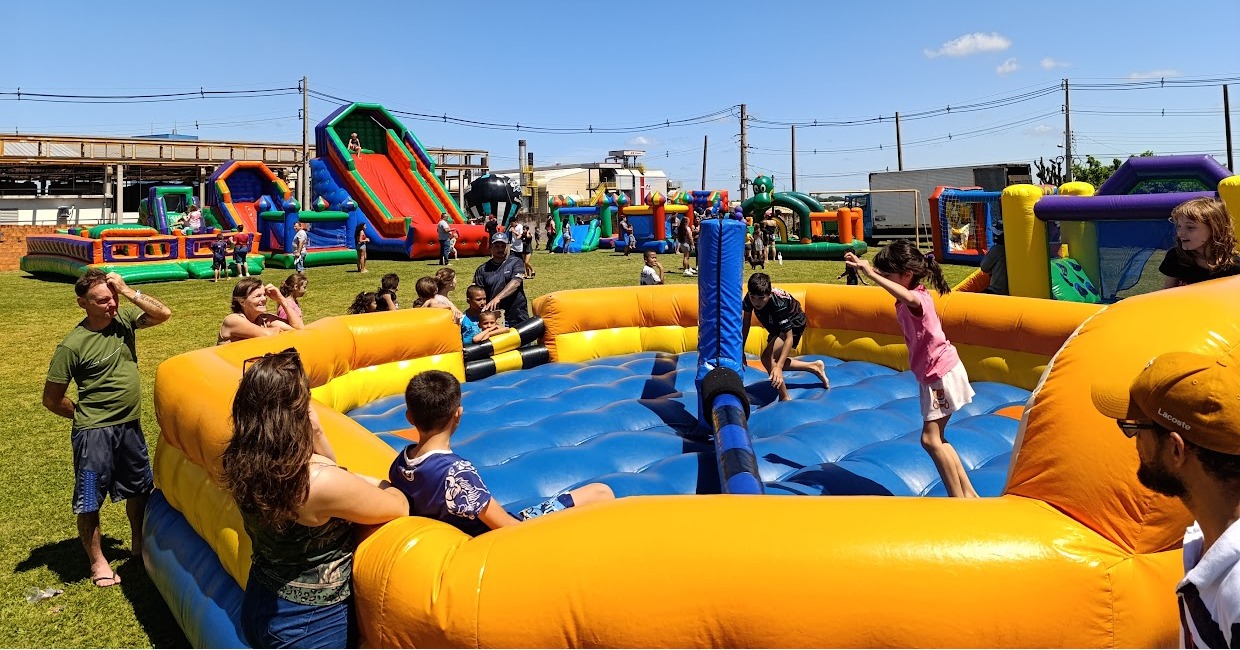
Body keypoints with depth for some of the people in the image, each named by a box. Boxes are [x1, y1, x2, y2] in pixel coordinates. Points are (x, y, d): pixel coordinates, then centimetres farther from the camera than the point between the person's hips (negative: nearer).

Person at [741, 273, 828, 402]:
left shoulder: (779, 305, -42)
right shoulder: (750, 297, -26)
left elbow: (789, 338, -41)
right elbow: (745, 322, -10)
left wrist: (778, 367, -50)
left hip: (793, 325, -8)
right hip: (776, 327, 8)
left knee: (767, 357, -26)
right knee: (773, 362, 15)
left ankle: (785, 398, -11)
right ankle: (815, 367, 29)